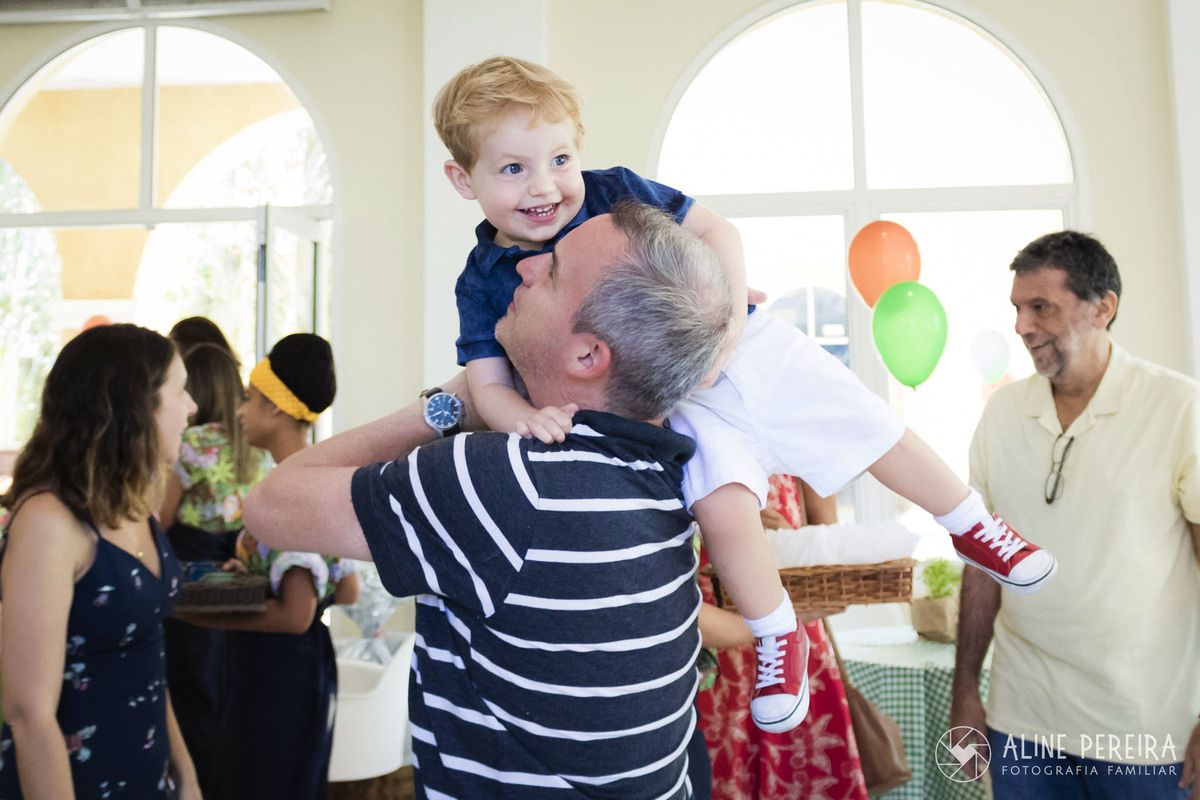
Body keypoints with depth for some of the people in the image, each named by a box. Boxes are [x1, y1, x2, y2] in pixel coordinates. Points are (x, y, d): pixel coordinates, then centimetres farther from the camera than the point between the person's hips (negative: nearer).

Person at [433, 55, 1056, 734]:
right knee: (723, 509, -23)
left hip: (745, 348, 1)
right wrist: (529, 415, -31)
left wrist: (729, 327, -17)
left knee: (878, 434, 5)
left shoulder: (616, 192, -9)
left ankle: (973, 529, 32)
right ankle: (779, 640, 6)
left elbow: (716, 231, -5)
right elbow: (489, 387, -9)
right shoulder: (484, 283, -6)